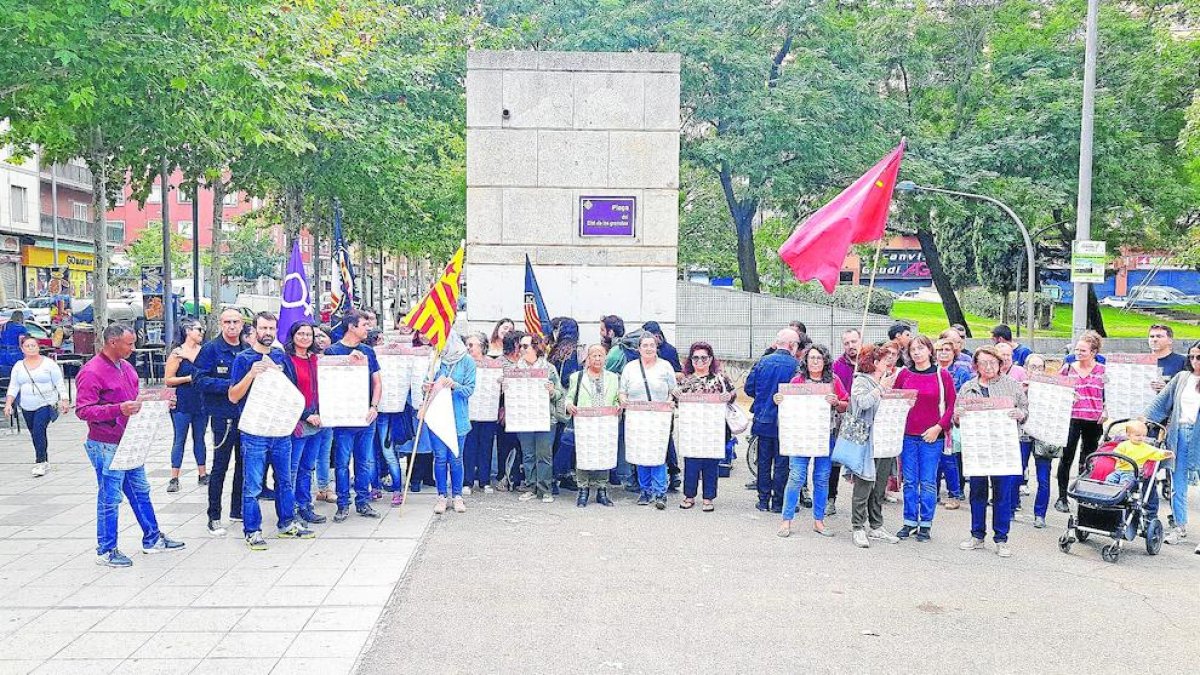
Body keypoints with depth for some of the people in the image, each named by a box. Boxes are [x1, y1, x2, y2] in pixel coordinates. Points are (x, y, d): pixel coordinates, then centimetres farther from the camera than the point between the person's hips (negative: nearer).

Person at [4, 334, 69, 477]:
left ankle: (40, 462, -14)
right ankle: (44, 461, 21)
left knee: (39, 430, -18)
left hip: (46, 405, -5)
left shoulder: (48, 363, -2)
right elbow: (13, 387, 6)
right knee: (35, 434, 9)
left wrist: (65, 400, -8)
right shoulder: (18, 366, 8)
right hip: (27, 408, 5)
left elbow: (60, 384, -2)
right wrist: (8, 403, -5)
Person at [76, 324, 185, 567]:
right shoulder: (91, 372, -17)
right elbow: (83, 410, -21)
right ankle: (105, 551, 13)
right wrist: (118, 409, -32)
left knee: (140, 491, 16)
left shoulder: (126, 367, 11)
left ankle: (152, 539, 28)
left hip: (130, 442, 9)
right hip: (106, 446, -9)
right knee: (110, 498, 0)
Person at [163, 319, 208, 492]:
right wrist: (189, 378, -15)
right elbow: (168, 380, -6)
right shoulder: (177, 353, -4)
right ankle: (174, 479, 5)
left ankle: (202, 474, 19)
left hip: (201, 402, 4)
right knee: (180, 440, 0)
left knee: (199, 438, 12)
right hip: (182, 404, -4)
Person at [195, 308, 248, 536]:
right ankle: (214, 517, 8)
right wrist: (229, 385, -20)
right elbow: (200, 379, -13)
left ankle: (237, 510, 27)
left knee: (244, 463, 13)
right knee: (220, 466, -1)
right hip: (223, 416, -6)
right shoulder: (211, 348, -6)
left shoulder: (248, 349, 10)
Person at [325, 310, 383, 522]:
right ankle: (343, 505, 11)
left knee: (365, 462, 8)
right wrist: (348, 361, -18)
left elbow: (377, 381, 12)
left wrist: (374, 407, -2)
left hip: (367, 417, 4)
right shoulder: (333, 351, -3)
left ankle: (363, 502, 19)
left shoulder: (368, 352, 11)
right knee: (343, 463, 2)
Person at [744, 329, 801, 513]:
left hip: (763, 420, 3)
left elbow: (749, 388, 2)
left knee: (764, 461, 13)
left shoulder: (763, 361, -1)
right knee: (781, 463, 6)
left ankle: (764, 500, 17)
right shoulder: (796, 365, -13)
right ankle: (778, 503, 10)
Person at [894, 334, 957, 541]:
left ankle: (925, 524, 13)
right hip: (907, 435, 2)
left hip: (932, 436, -2)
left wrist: (939, 427, -9)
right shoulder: (904, 374, 5)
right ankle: (909, 522, 17)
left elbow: (952, 405, 0)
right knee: (909, 481, 7)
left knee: (928, 482, 3)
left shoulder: (942, 375, -1)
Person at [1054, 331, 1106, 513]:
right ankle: (1062, 497, 3)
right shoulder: (1068, 368, 5)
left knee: (1090, 459, 10)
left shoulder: (1103, 370, 3)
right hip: (1071, 418, -1)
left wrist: (1106, 411, -3)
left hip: (1093, 421, 1)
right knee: (1066, 457, -4)